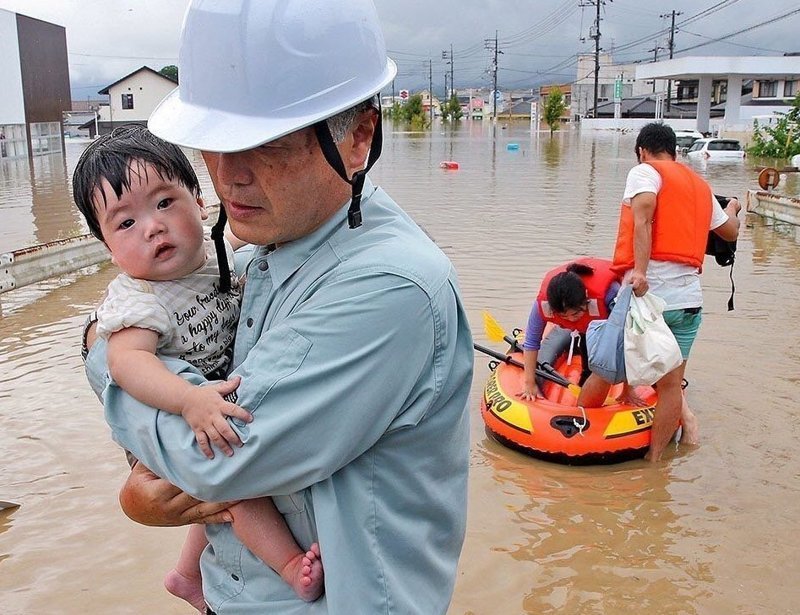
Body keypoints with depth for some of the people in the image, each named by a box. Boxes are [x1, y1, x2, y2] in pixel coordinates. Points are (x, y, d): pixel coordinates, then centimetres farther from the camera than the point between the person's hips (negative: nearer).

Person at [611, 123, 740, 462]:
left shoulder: (644, 172, 3)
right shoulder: (701, 185, 21)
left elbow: (643, 215, -17)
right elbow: (731, 232, 34)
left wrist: (640, 270, -25)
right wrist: (733, 208, 55)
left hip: (646, 291, -5)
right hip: (689, 297, 6)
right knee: (670, 383, 11)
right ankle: (654, 460, 17)